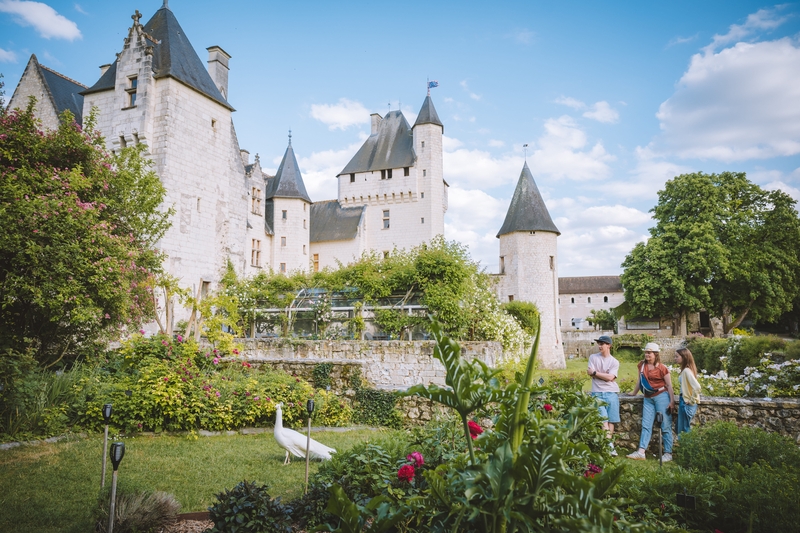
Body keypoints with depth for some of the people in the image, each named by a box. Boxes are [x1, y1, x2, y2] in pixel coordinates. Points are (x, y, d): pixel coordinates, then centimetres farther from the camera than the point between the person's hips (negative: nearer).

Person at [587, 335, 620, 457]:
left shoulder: (614, 362, 5)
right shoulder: (593, 357, 7)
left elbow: (610, 377, -8)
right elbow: (591, 374, -3)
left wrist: (595, 372, -6)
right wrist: (605, 376, -5)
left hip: (612, 393, 1)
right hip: (597, 393, -1)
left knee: (611, 419, 2)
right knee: (603, 418, -10)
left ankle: (609, 443, 9)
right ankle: (609, 444, -12)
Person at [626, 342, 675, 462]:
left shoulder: (662, 368, -7)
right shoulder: (642, 365, 8)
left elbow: (669, 385, -5)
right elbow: (639, 381, 18)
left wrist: (672, 401, -9)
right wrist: (633, 394, 23)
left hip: (661, 396, -6)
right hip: (648, 398, 6)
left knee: (665, 425, -1)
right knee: (646, 425, 2)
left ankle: (668, 453, 4)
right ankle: (641, 452, -1)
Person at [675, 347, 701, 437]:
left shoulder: (686, 371, -20)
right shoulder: (685, 370, 8)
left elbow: (696, 387, -29)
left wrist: (692, 400, -18)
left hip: (686, 403, -9)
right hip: (684, 401, 9)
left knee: (683, 430, 0)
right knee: (681, 429, 17)